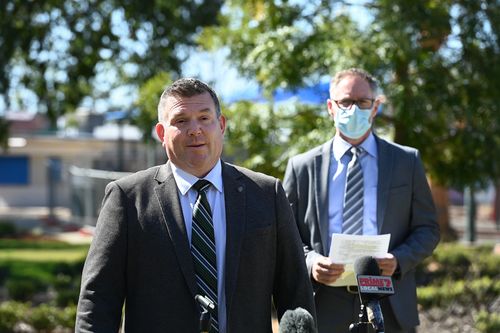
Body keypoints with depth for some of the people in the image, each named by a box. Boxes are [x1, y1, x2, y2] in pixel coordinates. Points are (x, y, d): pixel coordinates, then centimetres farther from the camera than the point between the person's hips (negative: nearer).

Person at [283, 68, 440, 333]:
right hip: (325, 309, 0)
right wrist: (310, 262, -13)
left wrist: (399, 260, -11)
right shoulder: (301, 167, 7)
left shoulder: (407, 161, 8)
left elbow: (427, 229, 8)